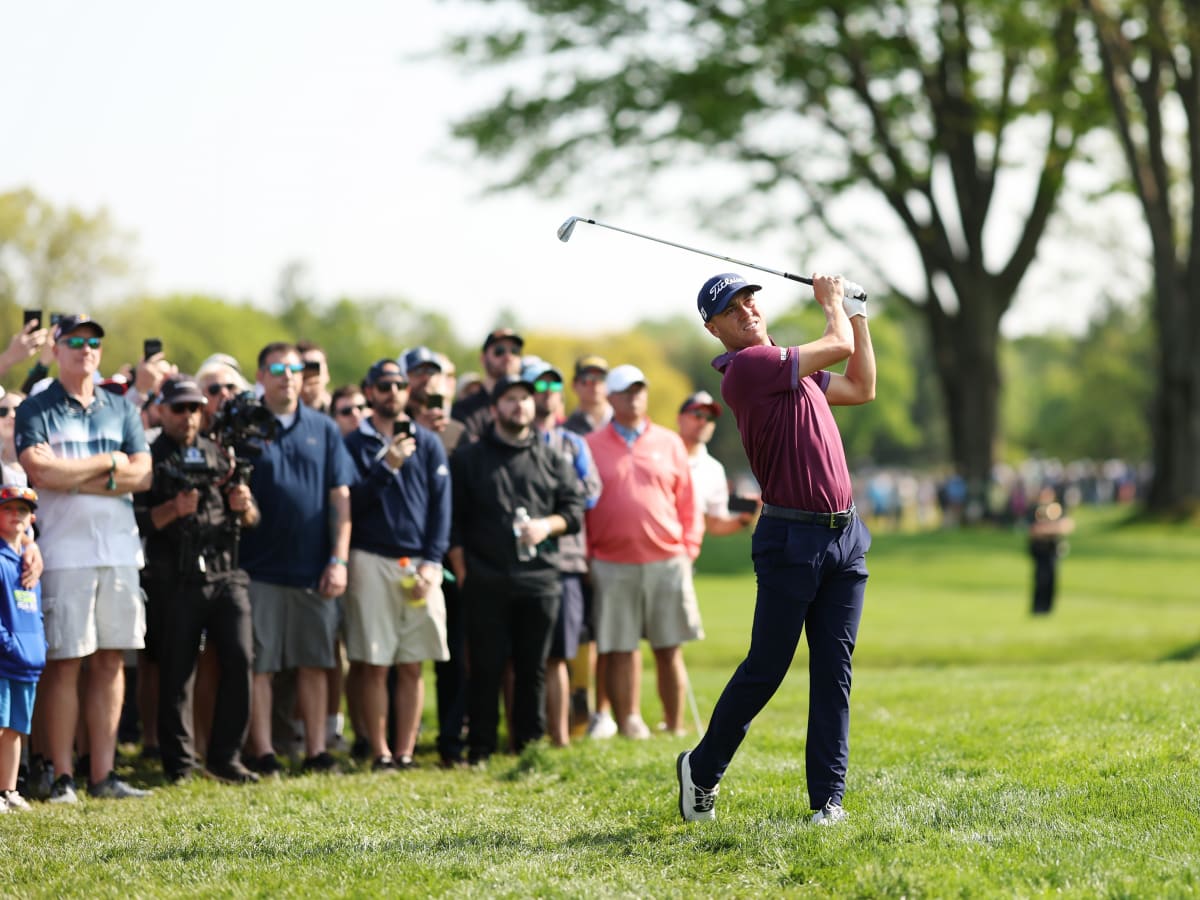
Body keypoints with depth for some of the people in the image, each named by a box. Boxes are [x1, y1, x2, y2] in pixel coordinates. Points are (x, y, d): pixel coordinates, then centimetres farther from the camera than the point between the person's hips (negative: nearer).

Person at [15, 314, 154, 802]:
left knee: (111, 659, 4)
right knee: (64, 662, -4)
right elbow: (40, 472, -14)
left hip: (119, 547, 4)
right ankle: (63, 776, -1)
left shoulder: (120, 408, 15)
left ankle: (103, 774, 7)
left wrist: (74, 478, -7)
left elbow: (142, 474, 3)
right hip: (64, 553, -4)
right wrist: (110, 462, -5)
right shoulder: (35, 410, 2)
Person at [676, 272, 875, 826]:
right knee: (765, 668, -2)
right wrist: (831, 302, 11)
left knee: (834, 671, 3)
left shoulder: (788, 367, 17)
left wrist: (856, 313, 25)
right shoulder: (747, 366, -12)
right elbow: (840, 347, -8)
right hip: (791, 540, -8)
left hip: (845, 536, 8)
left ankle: (827, 796, 3)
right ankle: (701, 770, 16)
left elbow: (862, 388, 29)